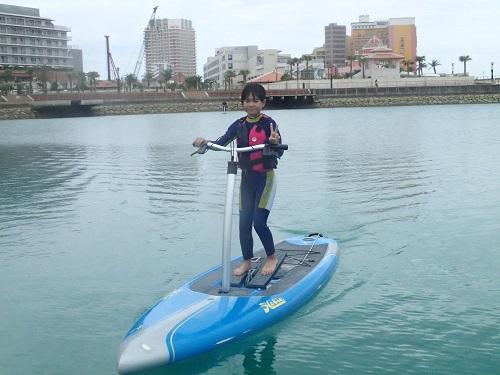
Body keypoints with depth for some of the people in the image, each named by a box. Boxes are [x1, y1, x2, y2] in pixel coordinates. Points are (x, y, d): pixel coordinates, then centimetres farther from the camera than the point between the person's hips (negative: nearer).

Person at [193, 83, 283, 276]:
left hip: (265, 177, -5)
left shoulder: (269, 124, -12)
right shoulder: (239, 125, 2)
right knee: (244, 222, 6)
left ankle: (271, 257, 13)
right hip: (246, 178, 5)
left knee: (259, 222, -10)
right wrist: (205, 142, -26)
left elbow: (279, 153, -17)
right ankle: (247, 261, 21)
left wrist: (275, 143, -40)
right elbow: (221, 142, -6)